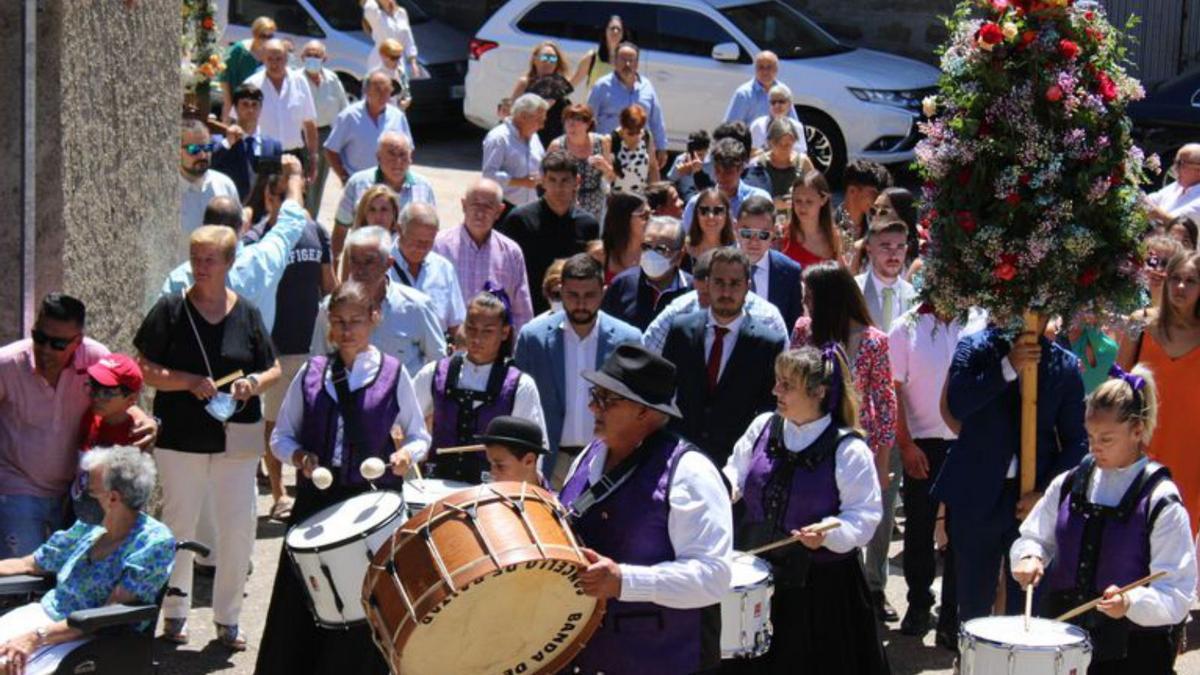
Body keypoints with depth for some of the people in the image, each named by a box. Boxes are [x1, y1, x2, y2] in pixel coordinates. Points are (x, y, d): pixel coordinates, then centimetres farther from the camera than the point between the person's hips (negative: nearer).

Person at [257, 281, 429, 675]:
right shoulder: (311, 373, 6)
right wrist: (299, 457, -8)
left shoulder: (393, 374, 1)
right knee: (299, 610, 4)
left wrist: (406, 454, -11)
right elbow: (280, 437, 12)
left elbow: (420, 436, 10)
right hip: (315, 501, 2)